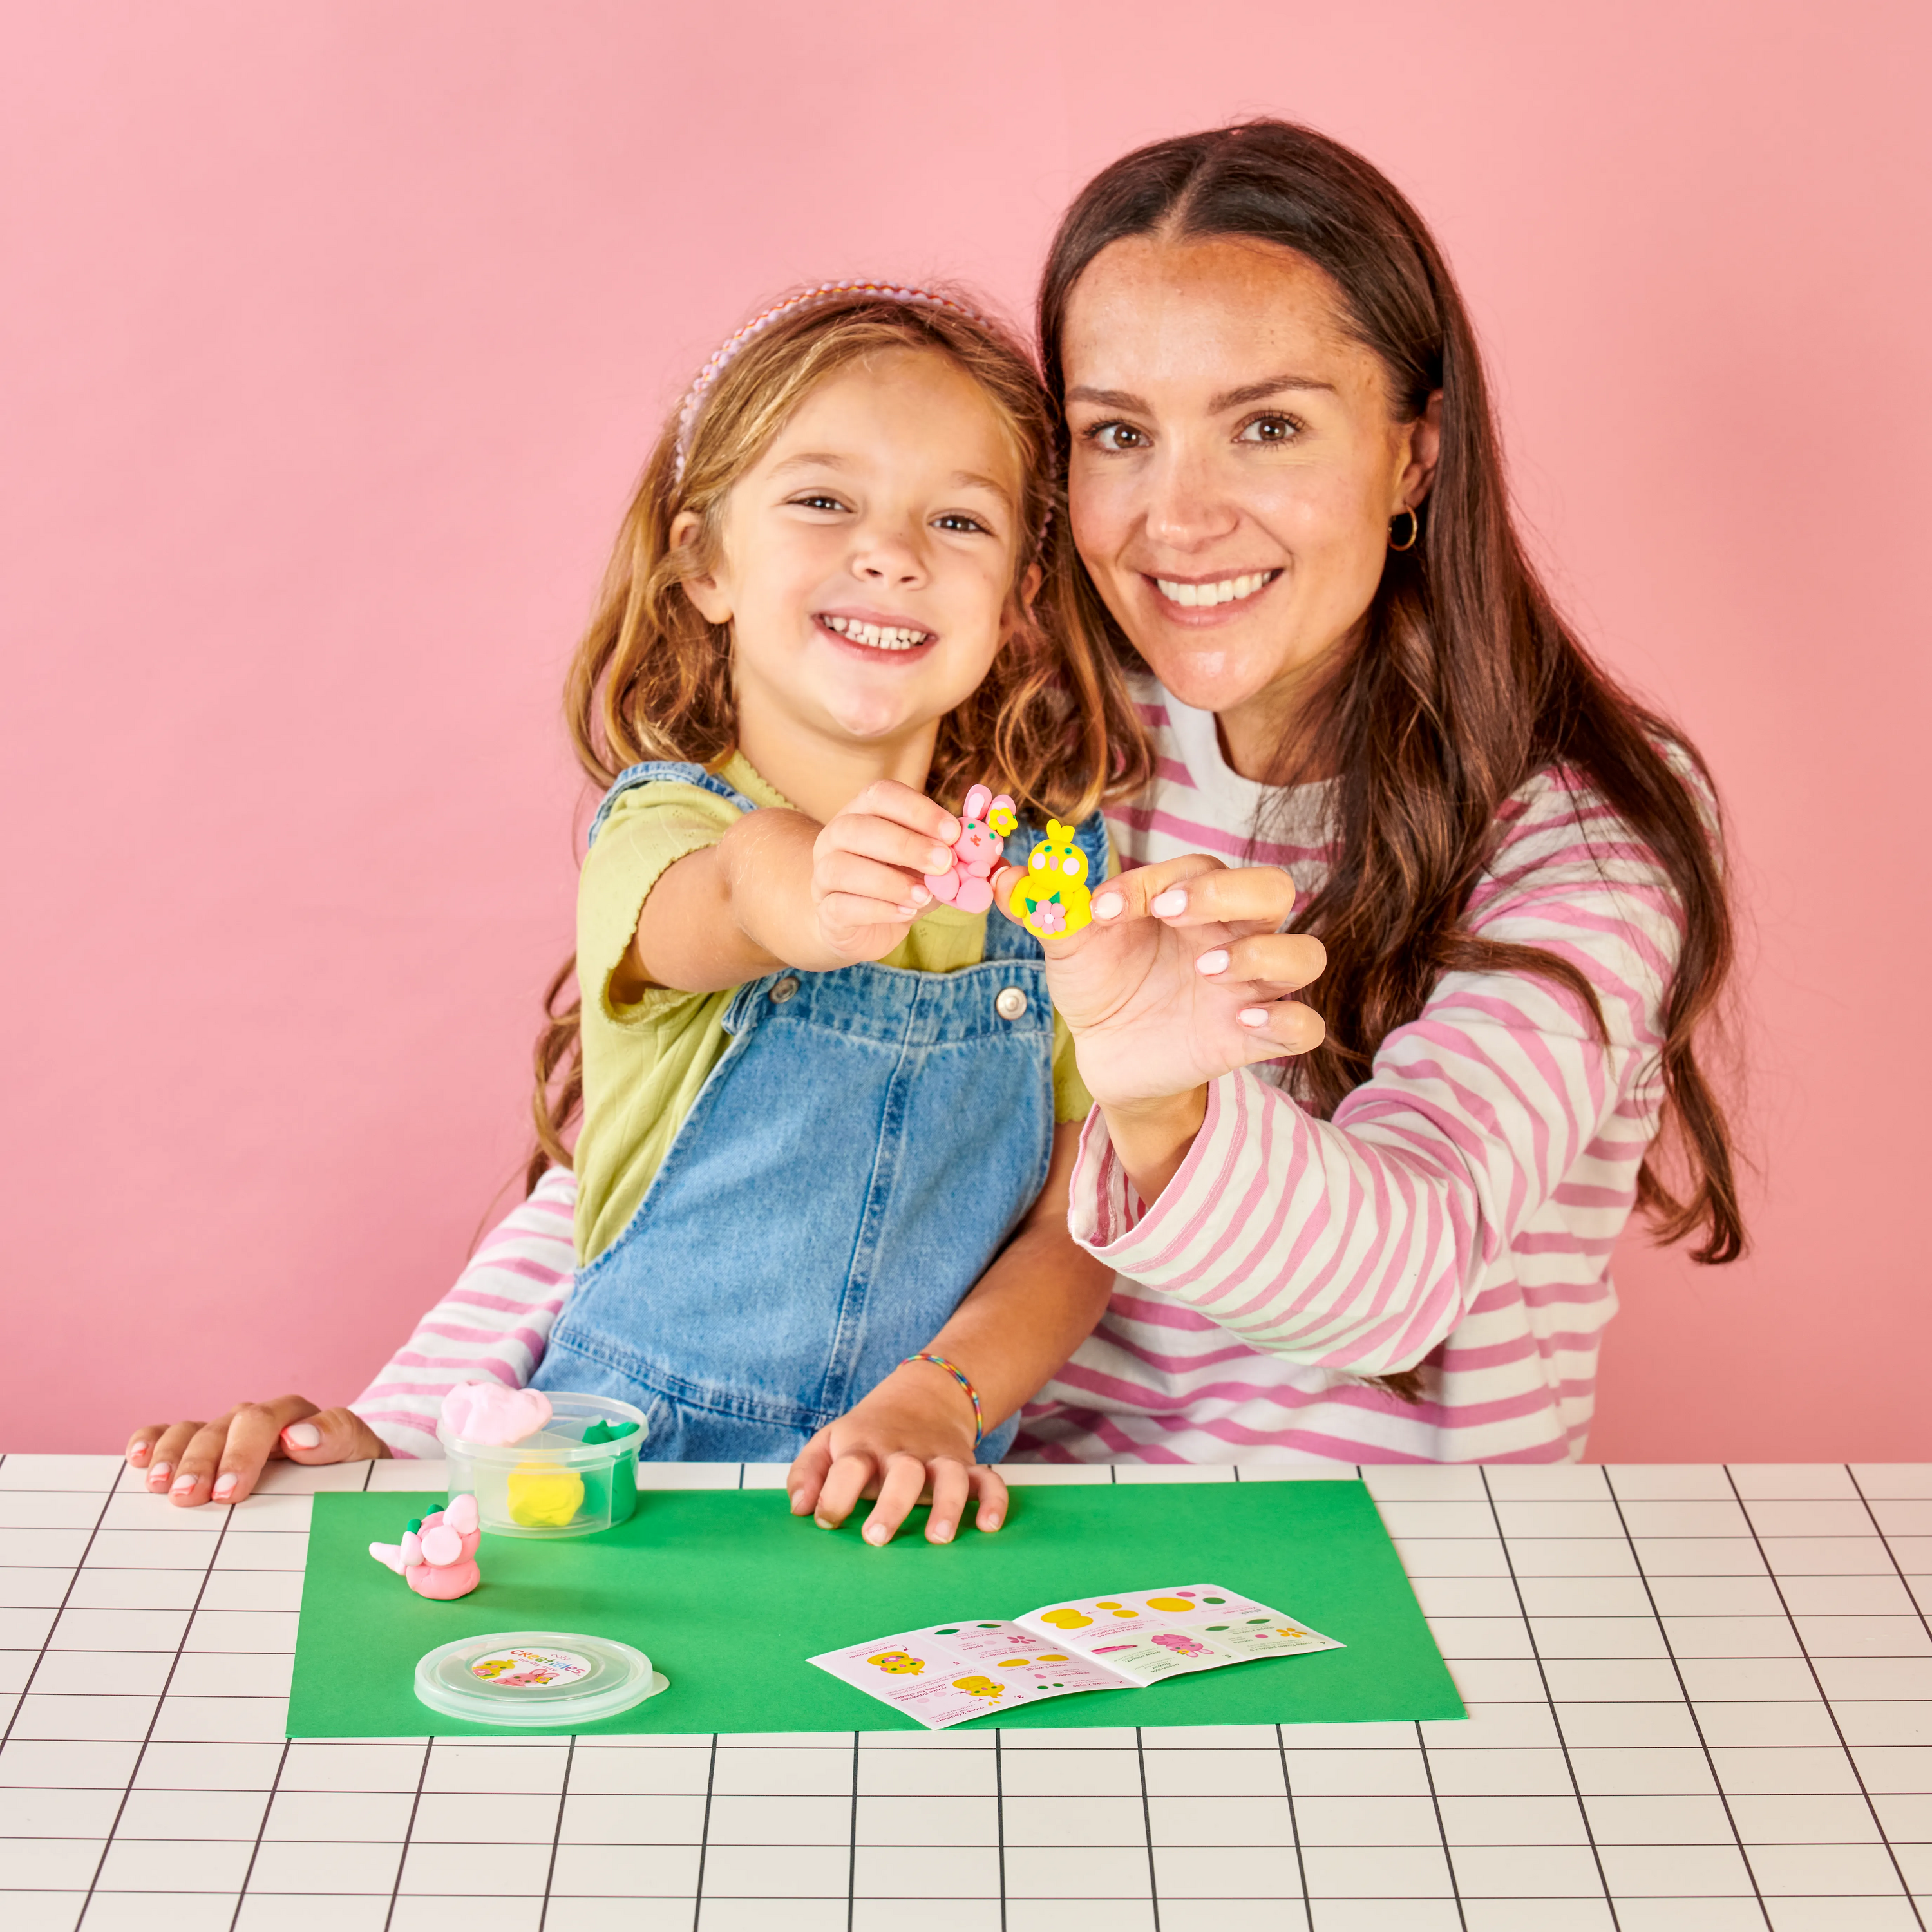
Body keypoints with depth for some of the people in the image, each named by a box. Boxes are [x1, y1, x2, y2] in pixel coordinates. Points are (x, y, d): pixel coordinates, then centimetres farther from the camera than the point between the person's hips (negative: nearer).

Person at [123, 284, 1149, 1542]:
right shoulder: (662, 824, -5)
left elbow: (1076, 1226, 2)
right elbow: (724, 894, -29)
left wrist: (935, 1402, -14)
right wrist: (805, 892, -51)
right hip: (636, 1467, -3)